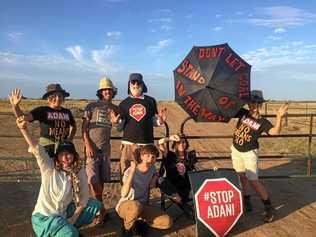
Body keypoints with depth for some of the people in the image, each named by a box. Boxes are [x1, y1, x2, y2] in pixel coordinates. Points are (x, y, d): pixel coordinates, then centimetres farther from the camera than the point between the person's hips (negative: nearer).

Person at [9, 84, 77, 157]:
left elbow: (74, 126, 24)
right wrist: (15, 106, -32)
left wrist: (70, 139, 12)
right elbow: (24, 117, -16)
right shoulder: (42, 110, -3)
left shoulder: (67, 112, 8)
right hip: (47, 145, -4)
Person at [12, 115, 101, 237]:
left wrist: (74, 218, -7)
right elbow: (36, 149, -32)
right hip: (44, 217, -5)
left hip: (63, 214, 5)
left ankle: (70, 227, 11)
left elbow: (84, 196, -1)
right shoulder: (49, 167, -15)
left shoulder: (79, 171, -7)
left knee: (95, 204, -1)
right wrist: (23, 129, -47)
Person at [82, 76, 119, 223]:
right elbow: (84, 127, -3)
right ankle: (100, 209, 10)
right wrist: (87, 145, -12)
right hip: (92, 147, -4)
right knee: (93, 179, -4)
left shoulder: (115, 108, 11)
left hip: (106, 148, 4)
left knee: (102, 179, 10)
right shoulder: (92, 106, 0)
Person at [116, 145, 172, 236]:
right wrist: (132, 171, -42)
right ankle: (127, 229, -8)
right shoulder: (130, 171, -22)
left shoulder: (153, 169, -5)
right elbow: (124, 194, -36)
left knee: (167, 222, -15)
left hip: (143, 206, 5)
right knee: (136, 206, -41)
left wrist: (154, 180, -6)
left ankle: (141, 221, 10)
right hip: (125, 205, -4)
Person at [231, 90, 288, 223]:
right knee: (242, 177, 15)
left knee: (253, 180, -6)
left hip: (249, 153, -4)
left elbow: (275, 131, -26)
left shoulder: (262, 122, -11)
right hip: (236, 150, 4)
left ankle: (269, 207, 10)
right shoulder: (242, 113, -4)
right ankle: (246, 200, 34)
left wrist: (279, 117, -40)